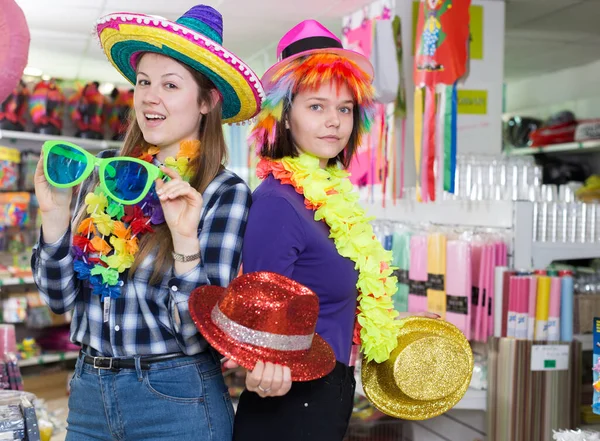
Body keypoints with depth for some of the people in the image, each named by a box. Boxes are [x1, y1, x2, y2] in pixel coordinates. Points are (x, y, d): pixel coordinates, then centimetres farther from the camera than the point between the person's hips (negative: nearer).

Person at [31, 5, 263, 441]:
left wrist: (185, 239, -26)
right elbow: (60, 296, 3)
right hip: (88, 391, 5)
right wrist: (55, 212, -10)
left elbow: (200, 333, -14)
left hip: (177, 401, -4)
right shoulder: (104, 172, 1)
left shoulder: (226, 192, -11)